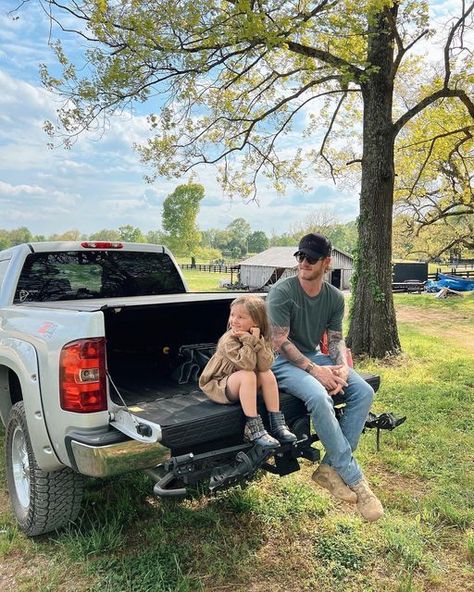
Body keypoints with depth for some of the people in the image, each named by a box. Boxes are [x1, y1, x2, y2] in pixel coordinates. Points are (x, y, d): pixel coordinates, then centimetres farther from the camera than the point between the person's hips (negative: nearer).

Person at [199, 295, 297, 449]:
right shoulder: (228, 340, -23)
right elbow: (246, 364, -34)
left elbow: (265, 365, -22)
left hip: (243, 384, 6)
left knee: (267, 374, -17)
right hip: (217, 385, -5)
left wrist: (256, 341, -32)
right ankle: (254, 429, -26)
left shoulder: (261, 338, -7)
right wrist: (249, 340, -33)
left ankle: (277, 424, -10)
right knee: (247, 375, -31)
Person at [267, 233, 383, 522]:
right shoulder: (282, 292, -16)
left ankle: (331, 467, -10)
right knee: (319, 397, -34)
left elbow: (336, 338, 5)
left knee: (364, 392, -13)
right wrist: (315, 370, -24)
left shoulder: (335, 297, 2)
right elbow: (280, 342, -19)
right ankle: (354, 478, -17)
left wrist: (342, 367, -16)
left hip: (314, 357, 7)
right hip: (284, 361, -6)